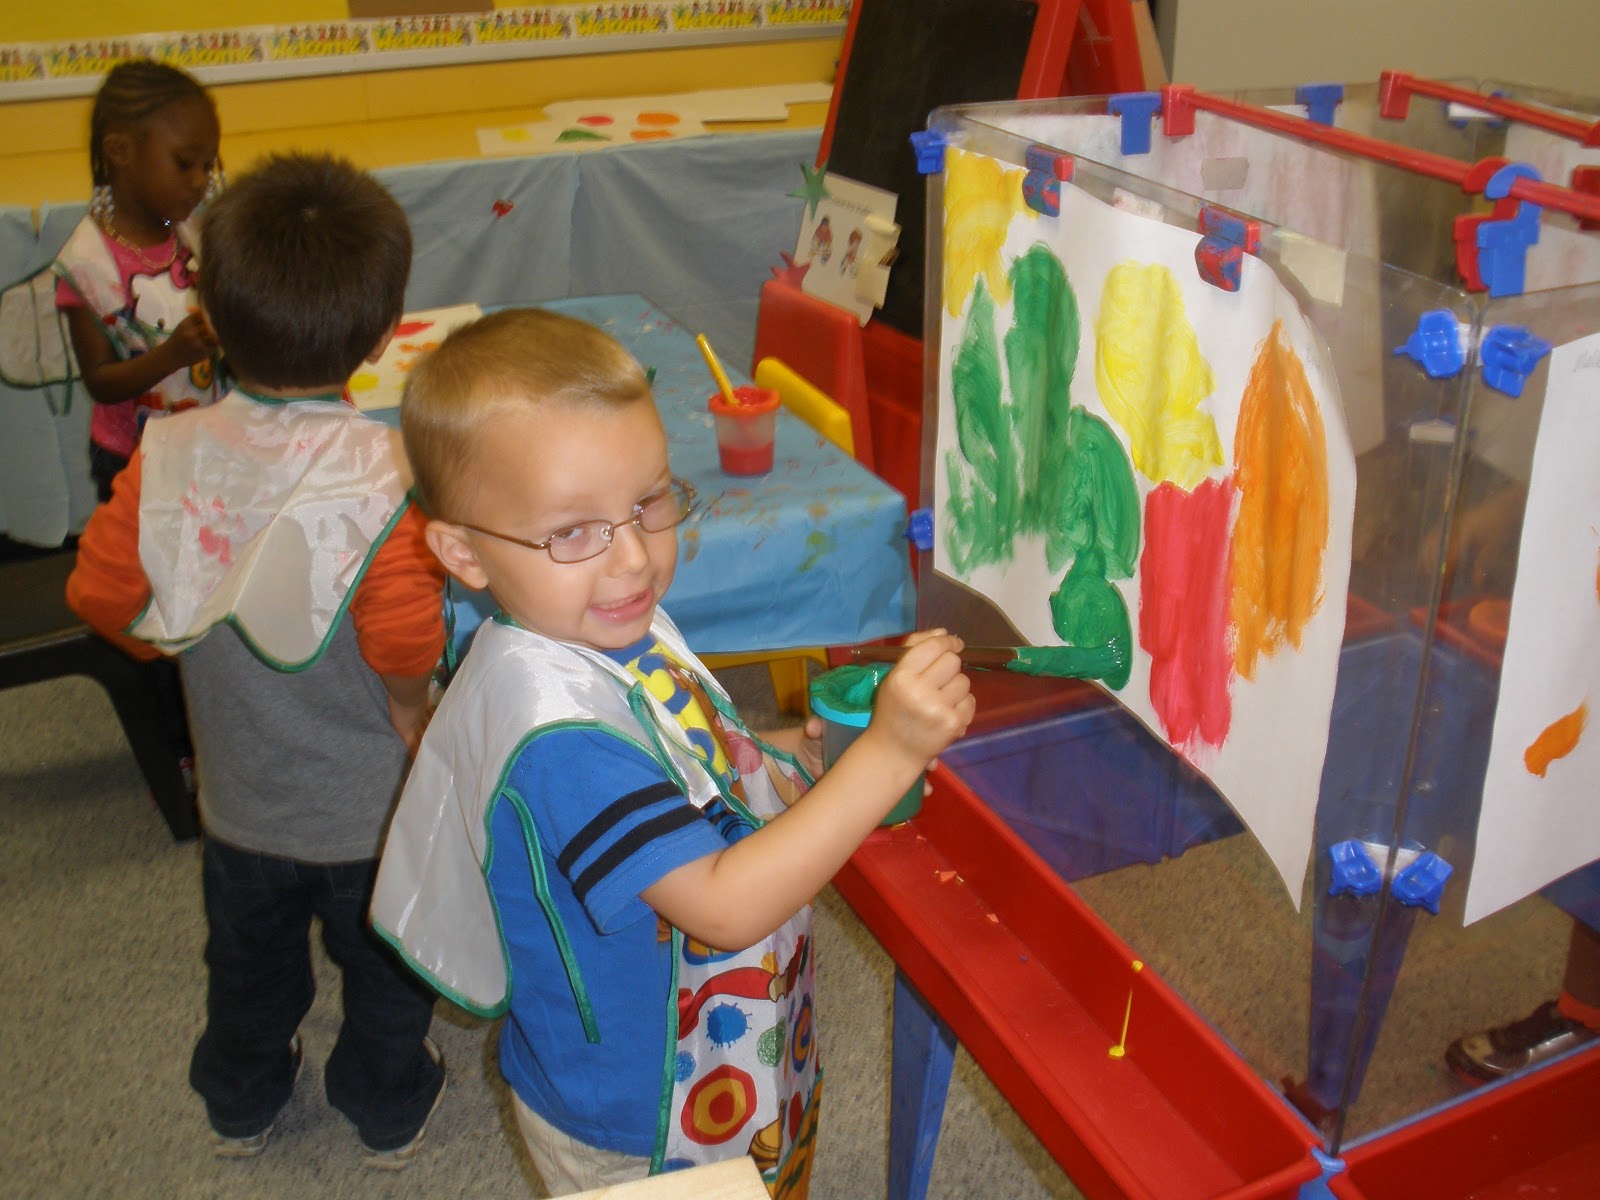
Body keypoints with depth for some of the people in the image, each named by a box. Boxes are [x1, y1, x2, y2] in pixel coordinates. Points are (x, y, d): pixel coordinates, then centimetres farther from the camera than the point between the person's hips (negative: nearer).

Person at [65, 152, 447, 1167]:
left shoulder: (166, 460, -19)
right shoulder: (386, 479, -30)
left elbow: (103, 598, -10)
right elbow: (404, 658, -33)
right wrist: (413, 721, -11)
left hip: (238, 796, 4)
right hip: (369, 806, -3)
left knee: (249, 960, 29)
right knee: (385, 965, 24)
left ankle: (241, 1103, 54)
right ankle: (389, 1109, 47)